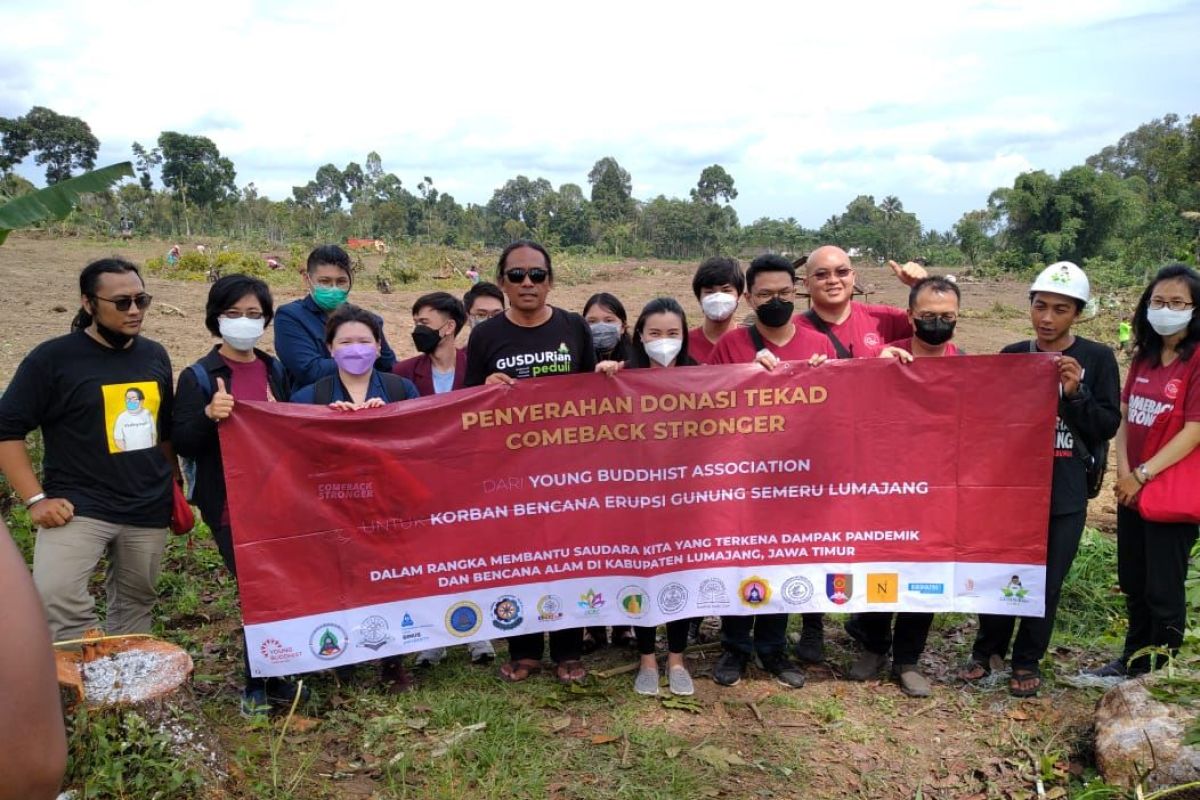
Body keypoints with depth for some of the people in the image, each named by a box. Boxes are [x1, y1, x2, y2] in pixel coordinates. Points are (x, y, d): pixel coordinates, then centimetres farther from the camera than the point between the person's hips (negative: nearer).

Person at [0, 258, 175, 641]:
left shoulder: (155, 355, 8)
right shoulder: (52, 358, -6)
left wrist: (172, 490, 16)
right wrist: (36, 498, -12)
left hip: (148, 510, 4)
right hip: (78, 507, -4)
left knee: (135, 605, 14)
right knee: (54, 599, -20)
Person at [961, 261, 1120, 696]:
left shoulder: (1097, 358, -4)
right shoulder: (1012, 355, 2)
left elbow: (1108, 426, -7)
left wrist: (1075, 394, -21)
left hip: (1066, 493, -1)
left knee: (1047, 580, 9)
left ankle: (1027, 660, 27)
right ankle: (987, 649, 29)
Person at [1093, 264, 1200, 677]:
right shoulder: (1144, 356, 8)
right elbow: (1124, 415, 7)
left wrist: (1143, 474, -15)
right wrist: (1123, 470, -5)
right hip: (1132, 490, 7)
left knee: (1164, 591, 5)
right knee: (1133, 585, 18)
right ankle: (1134, 659, 34)